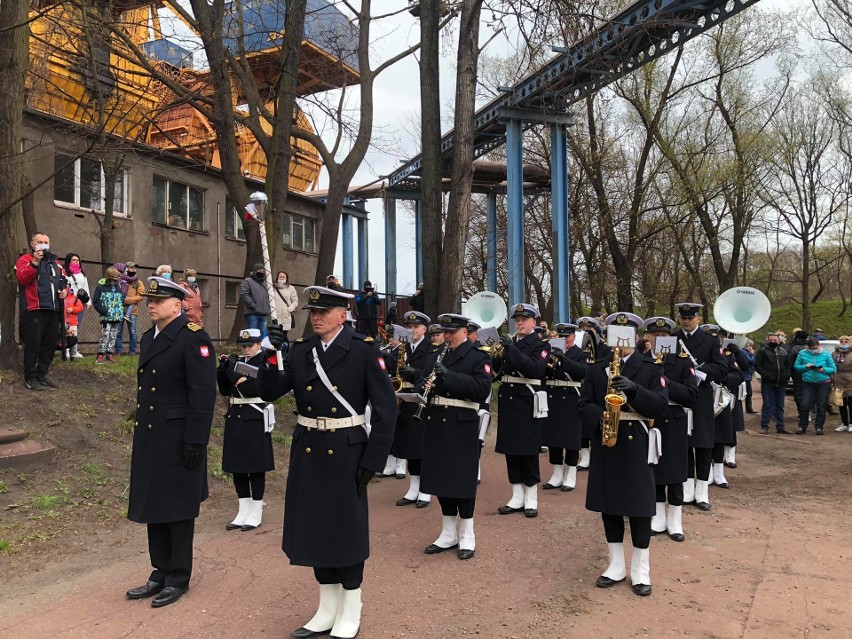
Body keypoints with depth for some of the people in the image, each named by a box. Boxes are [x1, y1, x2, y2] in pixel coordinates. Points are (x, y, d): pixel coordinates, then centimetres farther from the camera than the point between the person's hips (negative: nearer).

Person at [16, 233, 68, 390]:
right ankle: (30, 378, 4)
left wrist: (65, 290, 7)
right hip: (34, 310, -7)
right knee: (33, 344, -5)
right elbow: (22, 278, -15)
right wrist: (35, 262, -24)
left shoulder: (54, 262, 21)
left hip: (53, 310, 7)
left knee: (50, 343, 10)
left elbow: (64, 281, 28)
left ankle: (42, 374, 21)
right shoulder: (25, 259, 1)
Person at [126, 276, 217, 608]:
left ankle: (178, 578, 19)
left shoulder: (193, 337, -14)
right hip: (149, 437, 8)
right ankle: (161, 574, 28)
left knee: (177, 509, 4)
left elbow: (203, 394, -18)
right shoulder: (149, 337, 13)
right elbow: (145, 388, 17)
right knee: (154, 506, 14)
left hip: (178, 438, -8)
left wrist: (195, 441, -21)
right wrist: (140, 432, 16)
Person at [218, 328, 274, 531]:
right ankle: (243, 512, 21)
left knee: (255, 467, 1)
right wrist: (223, 368, -3)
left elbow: (252, 389, -17)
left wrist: (235, 371, -18)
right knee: (237, 466, 10)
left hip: (255, 420, -6)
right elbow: (225, 390, 9)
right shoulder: (237, 361, 11)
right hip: (235, 418, 6)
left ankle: (256, 514, 12)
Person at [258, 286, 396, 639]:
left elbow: (386, 408, -11)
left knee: (346, 531, 7)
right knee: (314, 528, 13)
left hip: (345, 454, -5)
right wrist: (271, 355, -18)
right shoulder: (299, 351, 4)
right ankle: (327, 610, 31)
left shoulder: (364, 351, -10)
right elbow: (270, 392, -2)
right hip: (307, 452, 5)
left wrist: (372, 461, -13)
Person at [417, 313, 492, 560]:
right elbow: (422, 384, 15)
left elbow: (483, 389, -17)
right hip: (437, 425, 6)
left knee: (463, 481, 2)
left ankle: (466, 536, 16)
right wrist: (424, 387, -9)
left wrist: (449, 376, -23)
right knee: (441, 478, 11)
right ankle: (448, 534, 24)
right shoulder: (435, 356, 14)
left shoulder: (479, 356, -4)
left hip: (463, 427, -6)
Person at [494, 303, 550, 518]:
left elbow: (535, 368, -21)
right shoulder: (508, 342, 13)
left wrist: (512, 350, -26)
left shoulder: (541, 345, -3)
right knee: (511, 450, 8)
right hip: (507, 401, 6)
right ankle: (517, 498, 18)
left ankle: (531, 500, 12)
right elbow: (499, 370, 13)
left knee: (528, 451, 1)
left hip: (527, 403, -5)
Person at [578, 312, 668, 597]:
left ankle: (640, 570, 17)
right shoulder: (596, 368, 7)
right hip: (605, 444, 3)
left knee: (639, 507, 2)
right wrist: (600, 417, -18)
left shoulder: (651, 368, 0)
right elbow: (583, 404, 3)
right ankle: (616, 565, 24)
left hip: (637, 444, -3)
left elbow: (661, 407, -9)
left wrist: (634, 389, -25)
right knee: (608, 504, 10)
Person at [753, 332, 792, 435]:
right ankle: (764, 426, 1)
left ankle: (780, 426, 17)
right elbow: (757, 365, -6)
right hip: (768, 383, -5)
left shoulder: (783, 351, 14)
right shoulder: (763, 351, -3)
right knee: (768, 405, -5)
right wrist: (765, 375, -17)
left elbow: (788, 365, 22)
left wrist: (787, 375, 4)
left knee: (780, 406, 10)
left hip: (781, 383, 5)